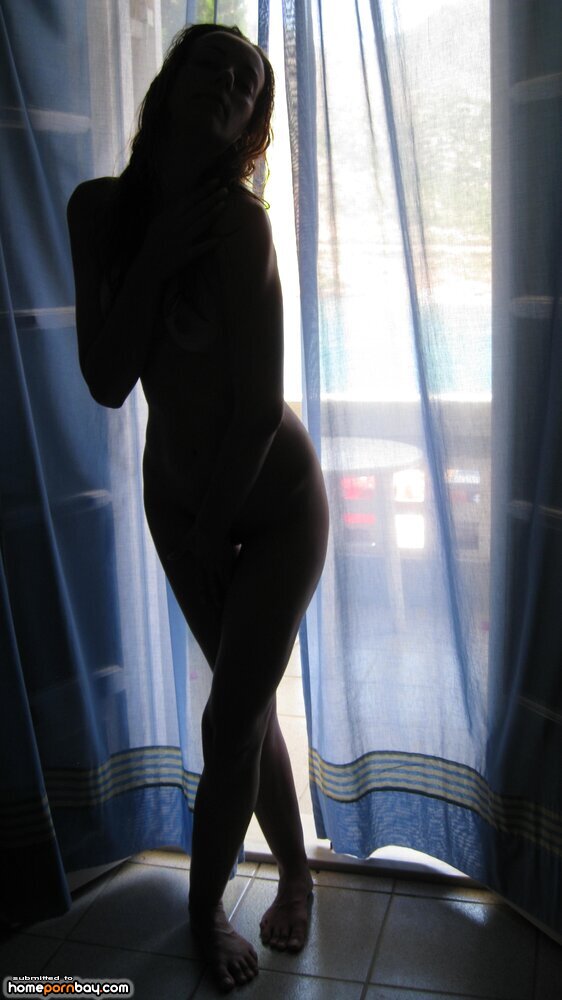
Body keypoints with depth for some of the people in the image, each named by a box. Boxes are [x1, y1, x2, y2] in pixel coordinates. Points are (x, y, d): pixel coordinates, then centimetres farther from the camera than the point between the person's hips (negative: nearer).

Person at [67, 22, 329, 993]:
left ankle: (204, 906, 29)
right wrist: (152, 260, -22)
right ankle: (295, 872, 40)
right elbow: (107, 382, -12)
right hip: (178, 493, 5)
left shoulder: (237, 220, -22)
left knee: (229, 721, 1)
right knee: (248, 703, 16)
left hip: (274, 501, -5)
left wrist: (211, 531, -9)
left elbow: (258, 406, -20)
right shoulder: (100, 207, -7)